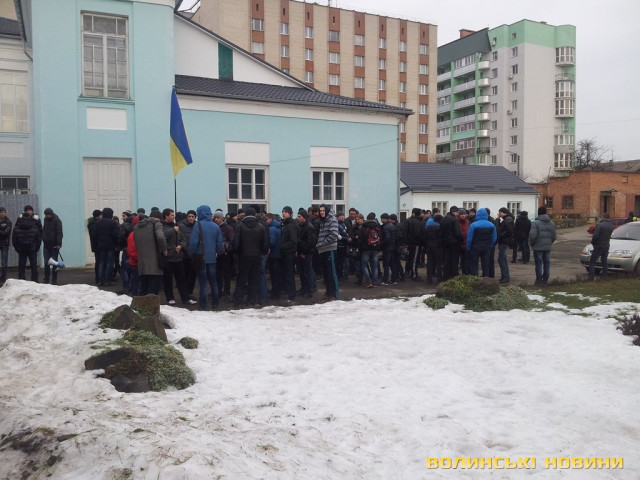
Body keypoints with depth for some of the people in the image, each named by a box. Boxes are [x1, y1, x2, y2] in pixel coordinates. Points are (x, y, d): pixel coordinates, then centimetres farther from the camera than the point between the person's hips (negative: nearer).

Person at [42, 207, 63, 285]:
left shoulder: (56, 220, -8)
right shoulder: (46, 220, 12)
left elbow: (59, 233, -14)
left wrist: (58, 243, -21)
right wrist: (43, 239, 12)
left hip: (54, 245, -6)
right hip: (46, 245, 6)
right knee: (46, 263, 3)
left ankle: (54, 280, 6)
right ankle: (46, 279, 8)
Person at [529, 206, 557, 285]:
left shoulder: (536, 223, -13)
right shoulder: (552, 223, 7)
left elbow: (532, 235, -18)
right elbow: (553, 236, 8)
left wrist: (531, 244, -2)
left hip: (538, 247, -5)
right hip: (548, 247, 5)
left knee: (539, 264, 0)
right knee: (547, 263, 11)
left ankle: (539, 280, 3)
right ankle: (545, 280, 15)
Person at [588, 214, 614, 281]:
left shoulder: (599, 225, -18)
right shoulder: (611, 226, 4)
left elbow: (595, 236, -21)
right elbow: (609, 235, 15)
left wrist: (593, 242, -2)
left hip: (599, 246, -6)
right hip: (606, 246, 6)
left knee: (592, 261, 0)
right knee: (604, 261, 17)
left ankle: (591, 276, -7)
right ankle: (604, 275, 20)